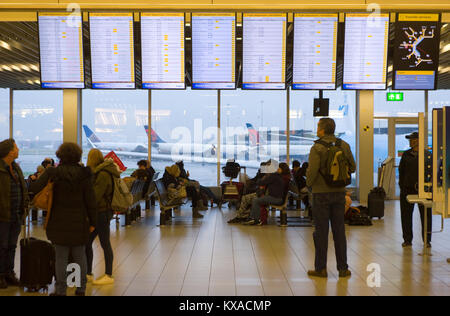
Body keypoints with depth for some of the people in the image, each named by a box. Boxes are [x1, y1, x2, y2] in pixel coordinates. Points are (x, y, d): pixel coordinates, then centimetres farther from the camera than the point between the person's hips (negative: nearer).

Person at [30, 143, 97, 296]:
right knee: (80, 256, 12)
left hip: (60, 222, -1)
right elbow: (90, 200, -5)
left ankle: (61, 290, 12)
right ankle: (81, 289, 19)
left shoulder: (53, 172, -8)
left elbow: (34, 188, -15)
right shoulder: (84, 174, -5)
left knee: (61, 257, 6)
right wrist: (92, 222, 3)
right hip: (79, 222, 1)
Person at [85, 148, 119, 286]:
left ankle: (108, 276, 7)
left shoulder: (103, 174, -17)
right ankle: (88, 274, 20)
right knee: (87, 242, 11)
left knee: (105, 244, -2)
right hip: (98, 213, 10)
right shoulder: (98, 172, 15)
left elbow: (95, 196, -20)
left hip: (102, 213, -10)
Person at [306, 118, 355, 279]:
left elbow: (312, 170, -17)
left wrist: (309, 184, 2)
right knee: (339, 230, 10)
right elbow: (352, 167, 9)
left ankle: (321, 268, 9)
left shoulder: (317, 148, -13)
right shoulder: (344, 145, 3)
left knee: (321, 231, 3)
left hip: (321, 193, -4)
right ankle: (343, 268, 14)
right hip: (339, 192, 4)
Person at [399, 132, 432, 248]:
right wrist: (402, 185, 3)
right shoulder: (406, 155, 8)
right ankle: (407, 239, 16)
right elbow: (401, 170, 11)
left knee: (426, 214, 3)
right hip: (407, 189, 3)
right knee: (406, 214, 5)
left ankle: (427, 240, 16)